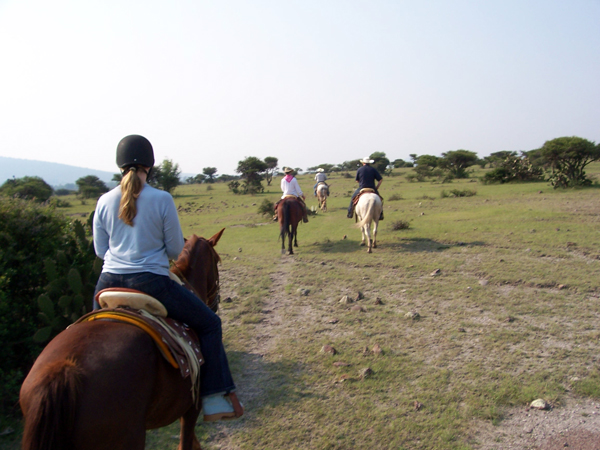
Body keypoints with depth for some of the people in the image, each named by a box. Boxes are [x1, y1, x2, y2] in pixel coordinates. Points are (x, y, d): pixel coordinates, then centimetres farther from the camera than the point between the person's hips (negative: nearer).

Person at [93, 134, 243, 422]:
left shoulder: (104, 202, 1)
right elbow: (175, 250, -4)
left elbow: (100, 251, 9)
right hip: (151, 284, -4)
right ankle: (215, 399, 9)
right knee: (209, 324, 10)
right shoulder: (162, 200, -9)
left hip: (109, 284, 5)